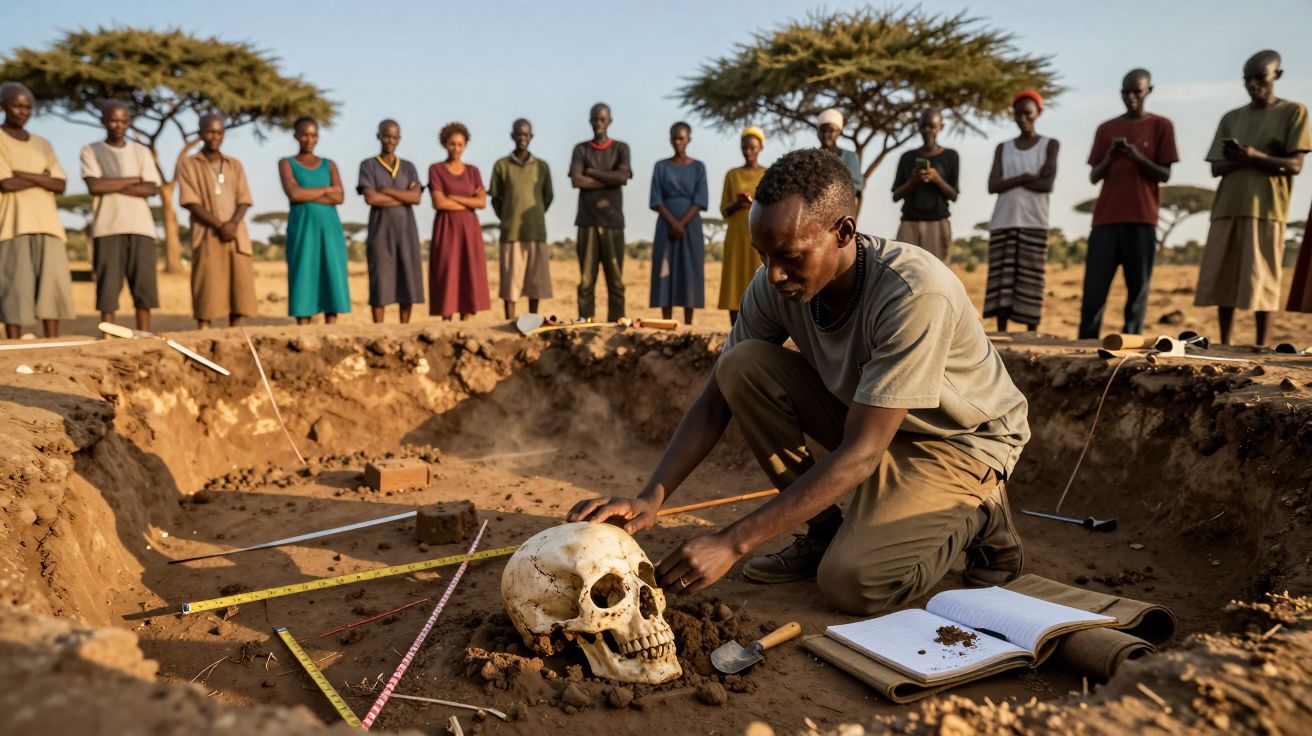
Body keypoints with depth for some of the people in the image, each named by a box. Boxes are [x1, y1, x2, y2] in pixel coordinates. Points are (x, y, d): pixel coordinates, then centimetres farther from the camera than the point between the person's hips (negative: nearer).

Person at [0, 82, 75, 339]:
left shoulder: (42, 144, 18)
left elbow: (60, 185, 6)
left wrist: (24, 174, -7)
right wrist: (43, 177, 1)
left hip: (47, 224, 5)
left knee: (53, 287, -1)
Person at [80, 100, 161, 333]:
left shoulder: (141, 152, 15)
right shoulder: (91, 151, 9)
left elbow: (152, 189, 1)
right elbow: (94, 186, -6)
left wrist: (112, 186, -6)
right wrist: (133, 179, -2)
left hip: (140, 228, 2)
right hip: (107, 229, -2)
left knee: (144, 287, -1)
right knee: (107, 288, -4)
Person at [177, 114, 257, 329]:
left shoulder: (235, 165, 15)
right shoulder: (189, 164, 4)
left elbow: (244, 201, 7)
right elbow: (191, 203, -5)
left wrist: (233, 224, -12)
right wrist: (219, 226, -16)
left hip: (237, 237, 4)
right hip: (208, 238, -4)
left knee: (240, 289, 1)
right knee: (206, 293, -8)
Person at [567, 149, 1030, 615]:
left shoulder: (915, 293, -34)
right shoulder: (774, 287, -16)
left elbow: (859, 454, -34)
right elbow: (715, 401, -9)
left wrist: (732, 543, -37)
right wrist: (651, 497, -25)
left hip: (962, 437, -5)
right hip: (862, 416, 6)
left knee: (850, 580, -27)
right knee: (741, 366, -18)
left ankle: (979, 517, 2)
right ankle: (825, 531, -3)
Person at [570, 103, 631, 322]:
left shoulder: (621, 148, 11)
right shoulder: (581, 149, 11)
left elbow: (623, 177, -8)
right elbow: (576, 180, -5)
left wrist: (592, 172, -3)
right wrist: (609, 180, -5)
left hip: (613, 221, 0)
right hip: (588, 221, 0)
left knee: (615, 277, -1)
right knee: (586, 277, -1)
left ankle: (616, 322, 3)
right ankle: (584, 321, 2)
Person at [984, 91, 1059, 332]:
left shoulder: (1050, 145, 7)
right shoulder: (1003, 148, 15)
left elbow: (1047, 184, -7)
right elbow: (993, 186, 1)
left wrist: (1011, 182, -2)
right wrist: (1024, 177, -9)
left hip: (1034, 223, -2)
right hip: (1003, 223, 2)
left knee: (1030, 283, -4)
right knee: (1001, 282, -1)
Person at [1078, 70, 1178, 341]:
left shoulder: (1160, 126, 8)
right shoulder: (1106, 128, 15)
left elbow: (1164, 175, 3)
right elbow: (1094, 177, 12)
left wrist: (1137, 157, -13)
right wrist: (1109, 158, -7)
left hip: (1142, 219, -2)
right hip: (1106, 218, 2)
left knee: (1138, 287, -4)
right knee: (1094, 286, -5)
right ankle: (1086, 344, -3)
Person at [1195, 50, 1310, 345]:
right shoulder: (1231, 118, 17)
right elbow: (1216, 167, 10)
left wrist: (1255, 156, -18)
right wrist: (1240, 159, -10)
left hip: (1266, 209, -4)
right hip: (1227, 208, 4)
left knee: (1261, 280, -7)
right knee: (1221, 279, 1)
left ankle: (1261, 347, -3)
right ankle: (1225, 344, 8)